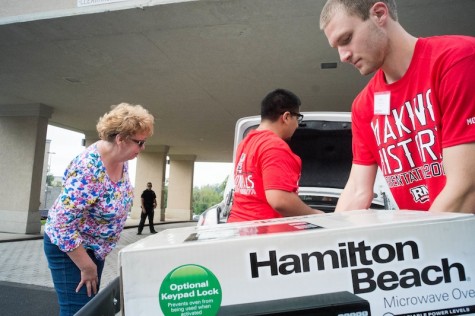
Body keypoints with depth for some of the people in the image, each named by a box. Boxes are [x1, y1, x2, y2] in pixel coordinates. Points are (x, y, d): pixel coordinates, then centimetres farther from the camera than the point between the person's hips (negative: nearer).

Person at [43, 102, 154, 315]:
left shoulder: (121, 159, -8)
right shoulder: (88, 169, -33)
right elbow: (63, 225, -29)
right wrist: (87, 267, -20)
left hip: (95, 245, 7)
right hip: (69, 247, -7)